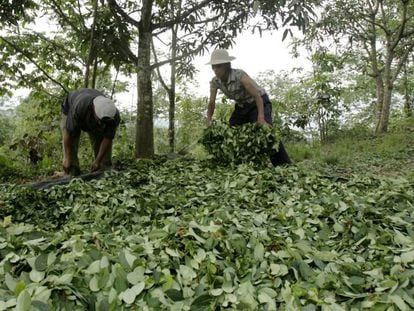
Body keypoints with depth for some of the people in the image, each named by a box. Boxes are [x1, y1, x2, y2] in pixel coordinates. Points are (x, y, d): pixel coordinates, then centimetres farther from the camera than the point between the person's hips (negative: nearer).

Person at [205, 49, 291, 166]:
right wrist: (208, 123, -15)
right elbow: (212, 103, -6)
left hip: (259, 102, -6)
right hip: (242, 106, 7)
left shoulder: (240, 75, -30)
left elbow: (257, 96, -33)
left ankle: (285, 165, -24)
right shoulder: (215, 82, -13)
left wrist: (261, 118, -43)